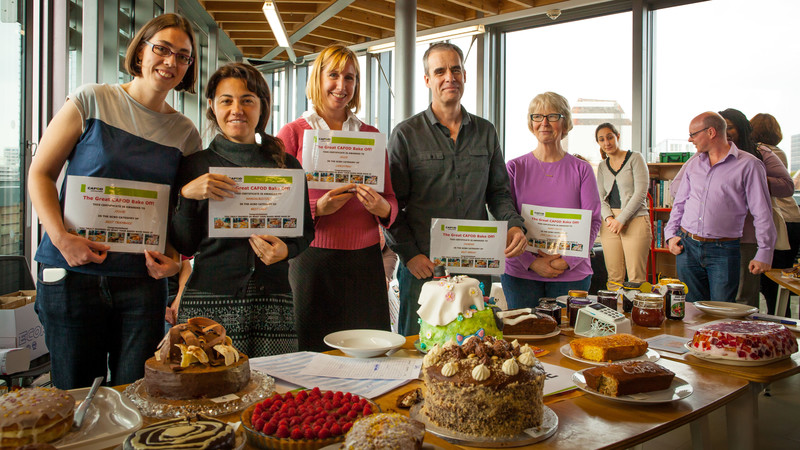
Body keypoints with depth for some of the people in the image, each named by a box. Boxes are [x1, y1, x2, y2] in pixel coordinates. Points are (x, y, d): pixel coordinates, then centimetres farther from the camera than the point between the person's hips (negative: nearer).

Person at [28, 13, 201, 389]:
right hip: (73, 272, -1)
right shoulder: (92, 101, 1)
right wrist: (61, 237, -12)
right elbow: (40, 174, 1)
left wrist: (175, 259, -5)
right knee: (75, 396, 8)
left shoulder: (186, 133, 8)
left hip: (143, 280, 2)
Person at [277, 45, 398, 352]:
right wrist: (317, 207, -16)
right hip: (313, 259, -2)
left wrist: (382, 208, -7)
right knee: (314, 353, -1)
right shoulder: (292, 134, 4)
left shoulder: (371, 135, 13)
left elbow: (391, 199, 15)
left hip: (365, 259, 3)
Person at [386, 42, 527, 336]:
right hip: (423, 267, -3)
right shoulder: (406, 134, 0)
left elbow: (498, 192, 15)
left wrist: (514, 225, -4)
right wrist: (409, 254, -11)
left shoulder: (486, 132, 11)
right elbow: (391, 203, -2)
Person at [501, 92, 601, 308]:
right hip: (520, 273, 0)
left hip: (572, 275, 0)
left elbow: (593, 221, 1)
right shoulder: (514, 168, 4)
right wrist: (532, 262, -12)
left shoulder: (581, 169, 5)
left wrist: (567, 260, -12)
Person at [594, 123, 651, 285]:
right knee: (614, 277, 0)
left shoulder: (635, 158, 1)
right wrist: (608, 218, -8)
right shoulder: (602, 166, 16)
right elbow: (600, 197, 11)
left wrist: (621, 219, -13)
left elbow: (640, 193, -7)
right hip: (610, 223, 4)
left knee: (636, 278, -8)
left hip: (635, 220, -4)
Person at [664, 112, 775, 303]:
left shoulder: (749, 165, -4)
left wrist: (764, 253, -6)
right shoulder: (693, 164, 12)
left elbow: (762, 212, -4)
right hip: (686, 246, 5)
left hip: (723, 251, -4)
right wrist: (671, 234, 6)